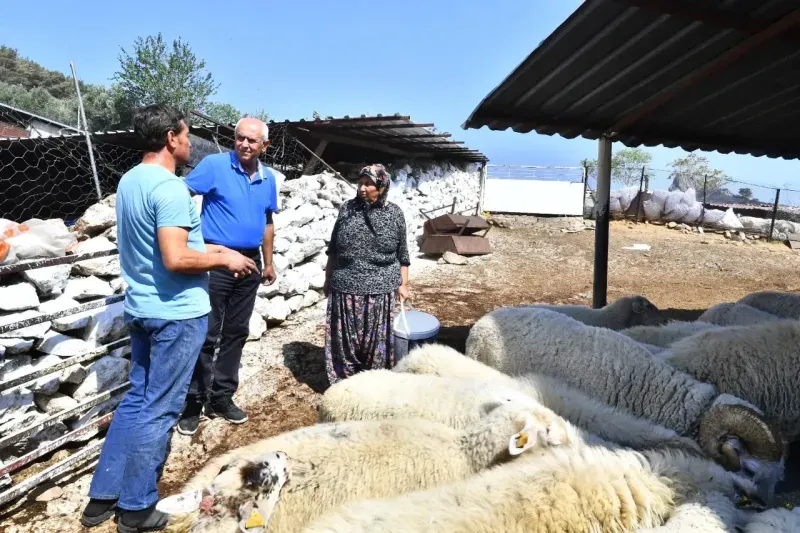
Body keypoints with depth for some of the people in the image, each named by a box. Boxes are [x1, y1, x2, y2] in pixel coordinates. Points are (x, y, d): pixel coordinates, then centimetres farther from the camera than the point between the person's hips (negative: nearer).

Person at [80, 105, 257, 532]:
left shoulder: (129, 180, 10)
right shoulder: (169, 187, -19)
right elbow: (175, 260, -27)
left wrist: (207, 249, 16)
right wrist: (224, 260, -12)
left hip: (141, 308, 9)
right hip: (176, 313, -9)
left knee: (136, 399, 18)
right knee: (158, 410, 4)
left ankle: (102, 496, 28)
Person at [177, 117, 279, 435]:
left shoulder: (268, 179, 8)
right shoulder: (214, 165, -8)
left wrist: (268, 262, 18)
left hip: (249, 262, 6)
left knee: (236, 333, 11)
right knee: (206, 334, -1)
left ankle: (221, 397, 24)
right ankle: (194, 401, 14)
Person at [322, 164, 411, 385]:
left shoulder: (394, 214, -1)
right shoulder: (347, 209, 2)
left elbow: (402, 255, 5)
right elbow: (333, 249, 8)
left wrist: (403, 284, 2)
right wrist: (328, 279, 10)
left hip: (380, 290, -1)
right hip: (345, 288, 1)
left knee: (376, 341, 9)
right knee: (345, 339, 9)